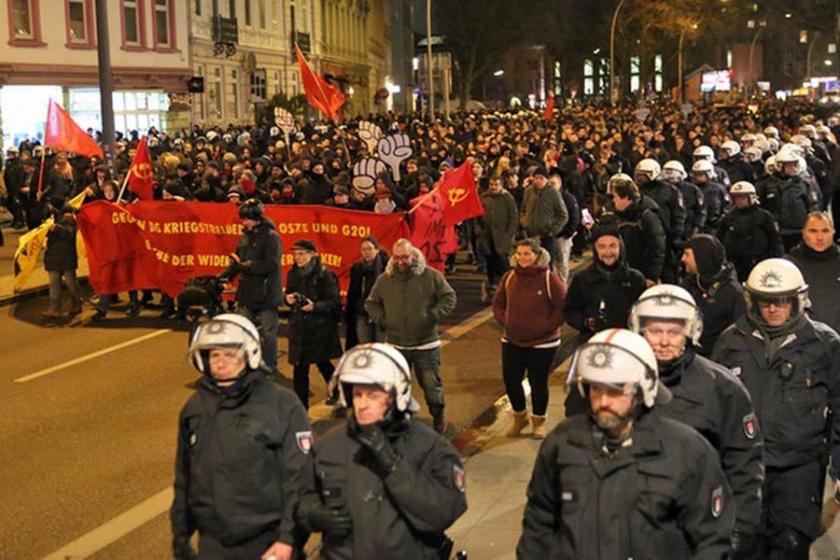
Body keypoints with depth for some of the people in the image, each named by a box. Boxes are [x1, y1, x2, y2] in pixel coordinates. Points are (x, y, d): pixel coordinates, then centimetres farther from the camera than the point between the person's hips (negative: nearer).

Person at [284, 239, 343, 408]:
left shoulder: (324, 275, -12)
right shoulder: (293, 274, 5)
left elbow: (334, 301, -13)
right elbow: (288, 294, 17)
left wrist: (315, 306, -28)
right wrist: (288, 299, -7)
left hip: (320, 327, -4)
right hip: (299, 327, 4)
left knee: (322, 362, 14)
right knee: (299, 368, 2)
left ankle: (335, 391, 43)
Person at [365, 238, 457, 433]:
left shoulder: (430, 276, -5)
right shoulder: (384, 280, 3)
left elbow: (449, 297, -1)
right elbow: (370, 303, 14)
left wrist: (433, 316, -12)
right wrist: (381, 319, -2)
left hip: (426, 344, -2)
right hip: (396, 345, 3)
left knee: (431, 383, 3)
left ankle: (438, 414, 29)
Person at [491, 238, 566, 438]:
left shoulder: (549, 278, -13)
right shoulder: (510, 277, 1)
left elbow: (563, 308, -13)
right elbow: (497, 304, 13)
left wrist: (546, 326, -16)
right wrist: (505, 321, -2)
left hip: (542, 343, -4)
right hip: (512, 341, 4)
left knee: (538, 383, 7)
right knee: (510, 381, 8)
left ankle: (539, 421, 29)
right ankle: (520, 417, 33)